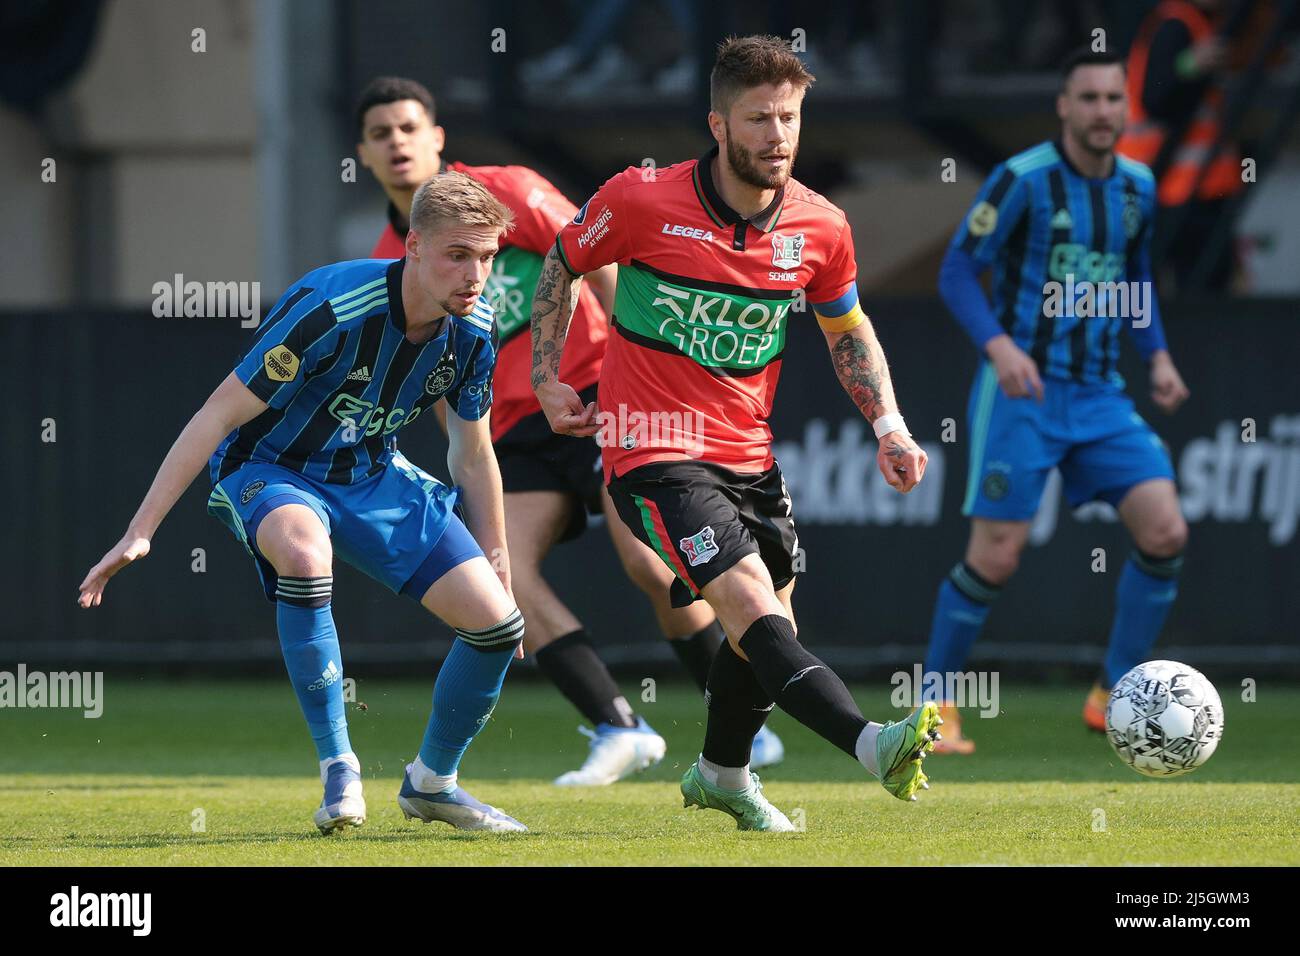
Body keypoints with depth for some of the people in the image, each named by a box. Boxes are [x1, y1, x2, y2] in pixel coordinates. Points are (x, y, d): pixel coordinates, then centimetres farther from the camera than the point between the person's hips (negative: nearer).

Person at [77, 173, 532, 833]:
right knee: (303, 549, -41)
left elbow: (472, 455, 7)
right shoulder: (329, 307, -30)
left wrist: (496, 564, 13)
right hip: (270, 470, -6)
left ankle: (431, 782, 18)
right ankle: (338, 772, -27)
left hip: (374, 479, 6)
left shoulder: (473, 328, -11)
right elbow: (221, 414, -26)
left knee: (497, 621, -9)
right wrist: (139, 532, -29)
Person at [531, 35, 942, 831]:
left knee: (769, 628, 14)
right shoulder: (643, 201, -13)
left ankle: (722, 774, 41)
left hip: (748, 454, 6)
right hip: (655, 453, -6)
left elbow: (848, 329, 15)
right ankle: (875, 746, -41)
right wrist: (548, 378, 2)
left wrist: (889, 425, 3)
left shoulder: (821, 229, -2)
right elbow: (563, 265, 6)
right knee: (750, 600, -24)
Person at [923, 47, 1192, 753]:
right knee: (995, 559, -8)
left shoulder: (1138, 186, 8)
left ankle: (1113, 697, 4)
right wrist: (999, 344, -24)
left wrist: (1158, 357, 8)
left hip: (1098, 395, 5)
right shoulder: (1023, 179, -10)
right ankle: (934, 704, 12)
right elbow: (957, 271, -9)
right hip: (1020, 394, -5)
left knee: (1164, 533, -10)